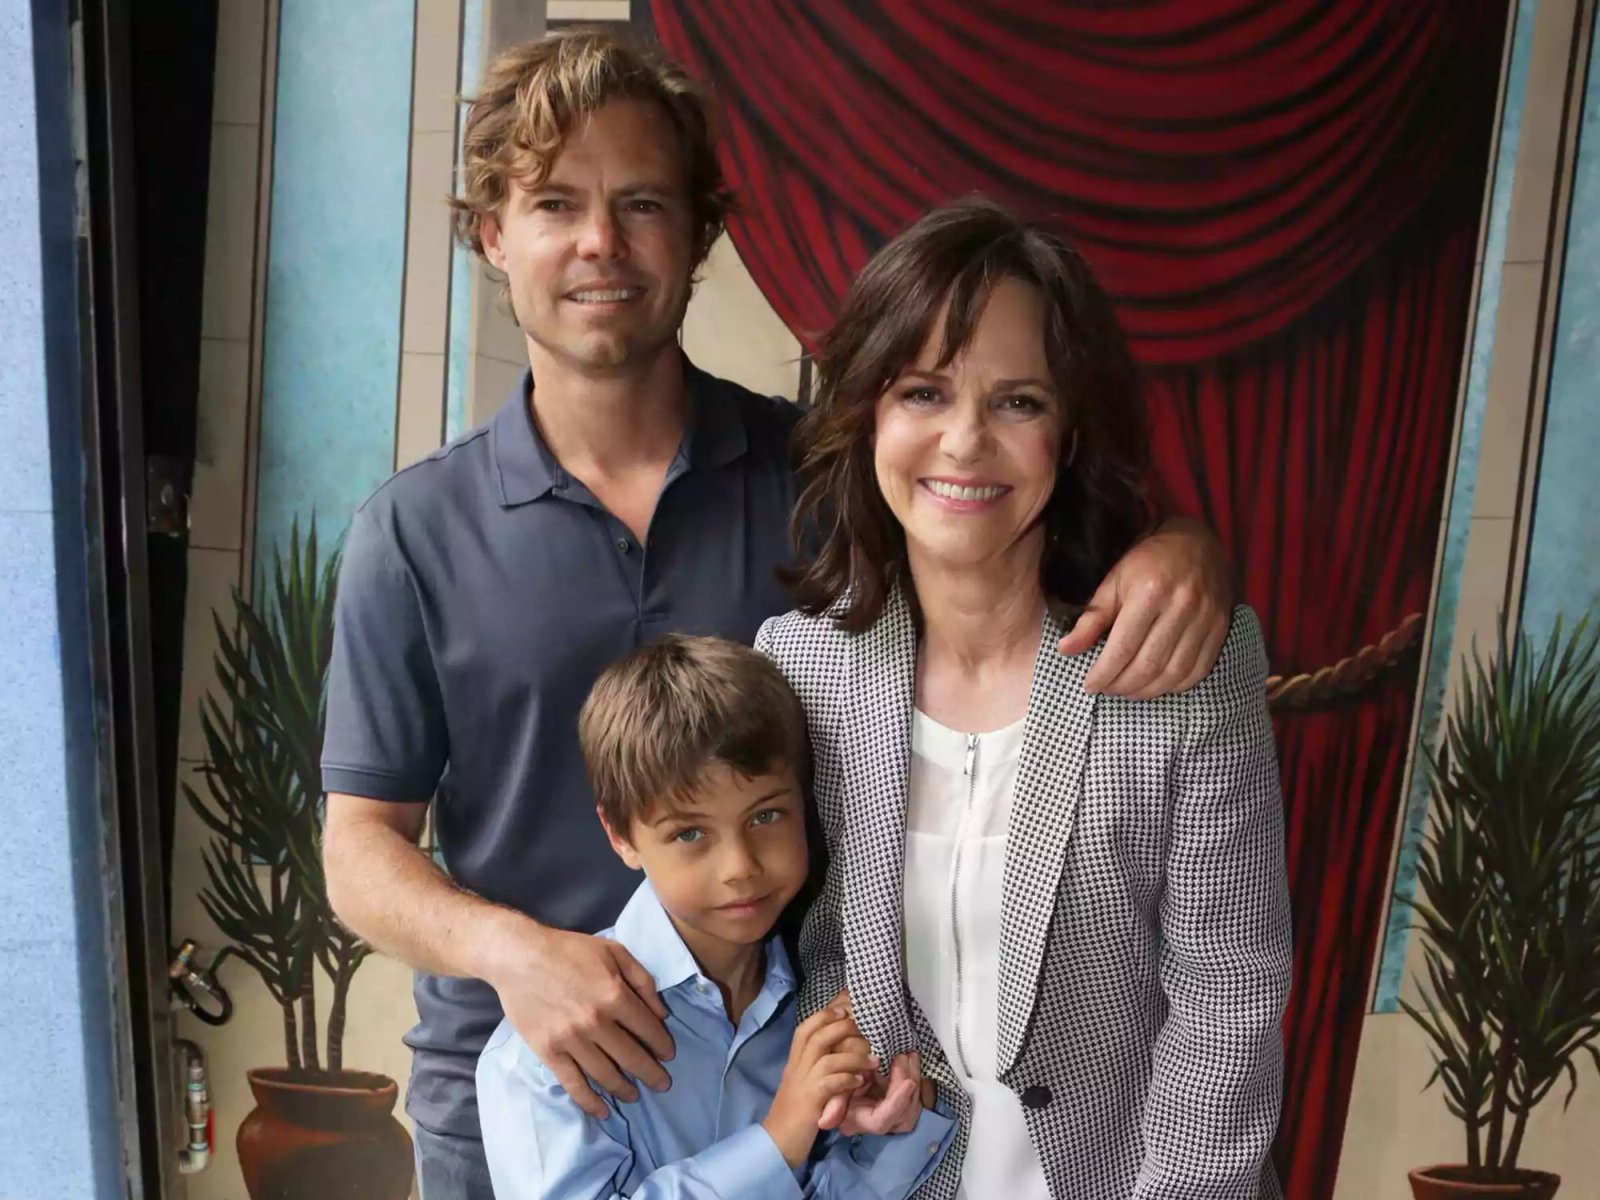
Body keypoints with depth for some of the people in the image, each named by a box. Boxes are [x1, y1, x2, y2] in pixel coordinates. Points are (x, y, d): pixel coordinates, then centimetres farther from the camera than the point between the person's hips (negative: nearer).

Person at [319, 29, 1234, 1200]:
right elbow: (362, 845, -4)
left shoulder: (819, 473, -5)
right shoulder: (415, 532, -5)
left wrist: (1176, 544, -27)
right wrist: (509, 948, -24)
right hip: (507, 1106, 0)